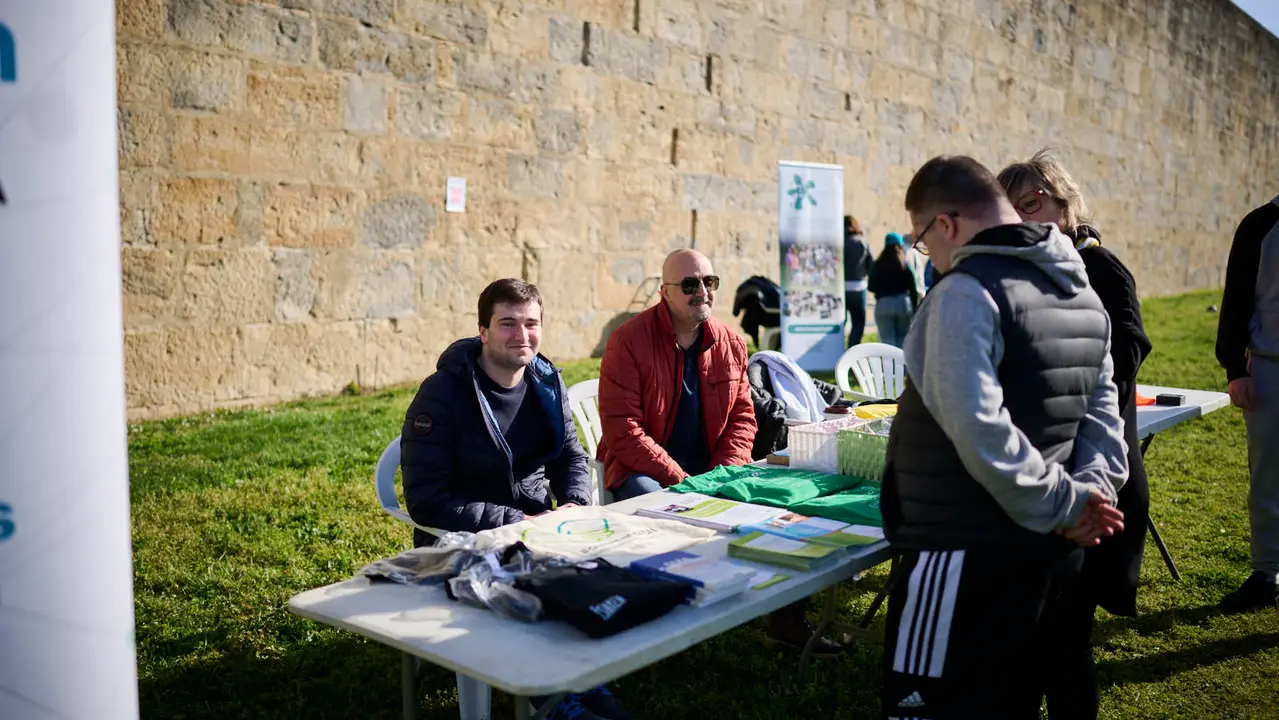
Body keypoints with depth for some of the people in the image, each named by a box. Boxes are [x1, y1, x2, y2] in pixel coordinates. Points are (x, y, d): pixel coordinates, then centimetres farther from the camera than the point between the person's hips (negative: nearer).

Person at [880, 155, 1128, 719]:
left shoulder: (968, 290, -17)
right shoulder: (1081, 290, 13)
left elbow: (979, 429, -26)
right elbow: (1102, 408, 11)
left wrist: (1063, 502, -16)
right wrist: (1092, 488, -2)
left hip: (968, 554, -9)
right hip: (1052, 554, 9)